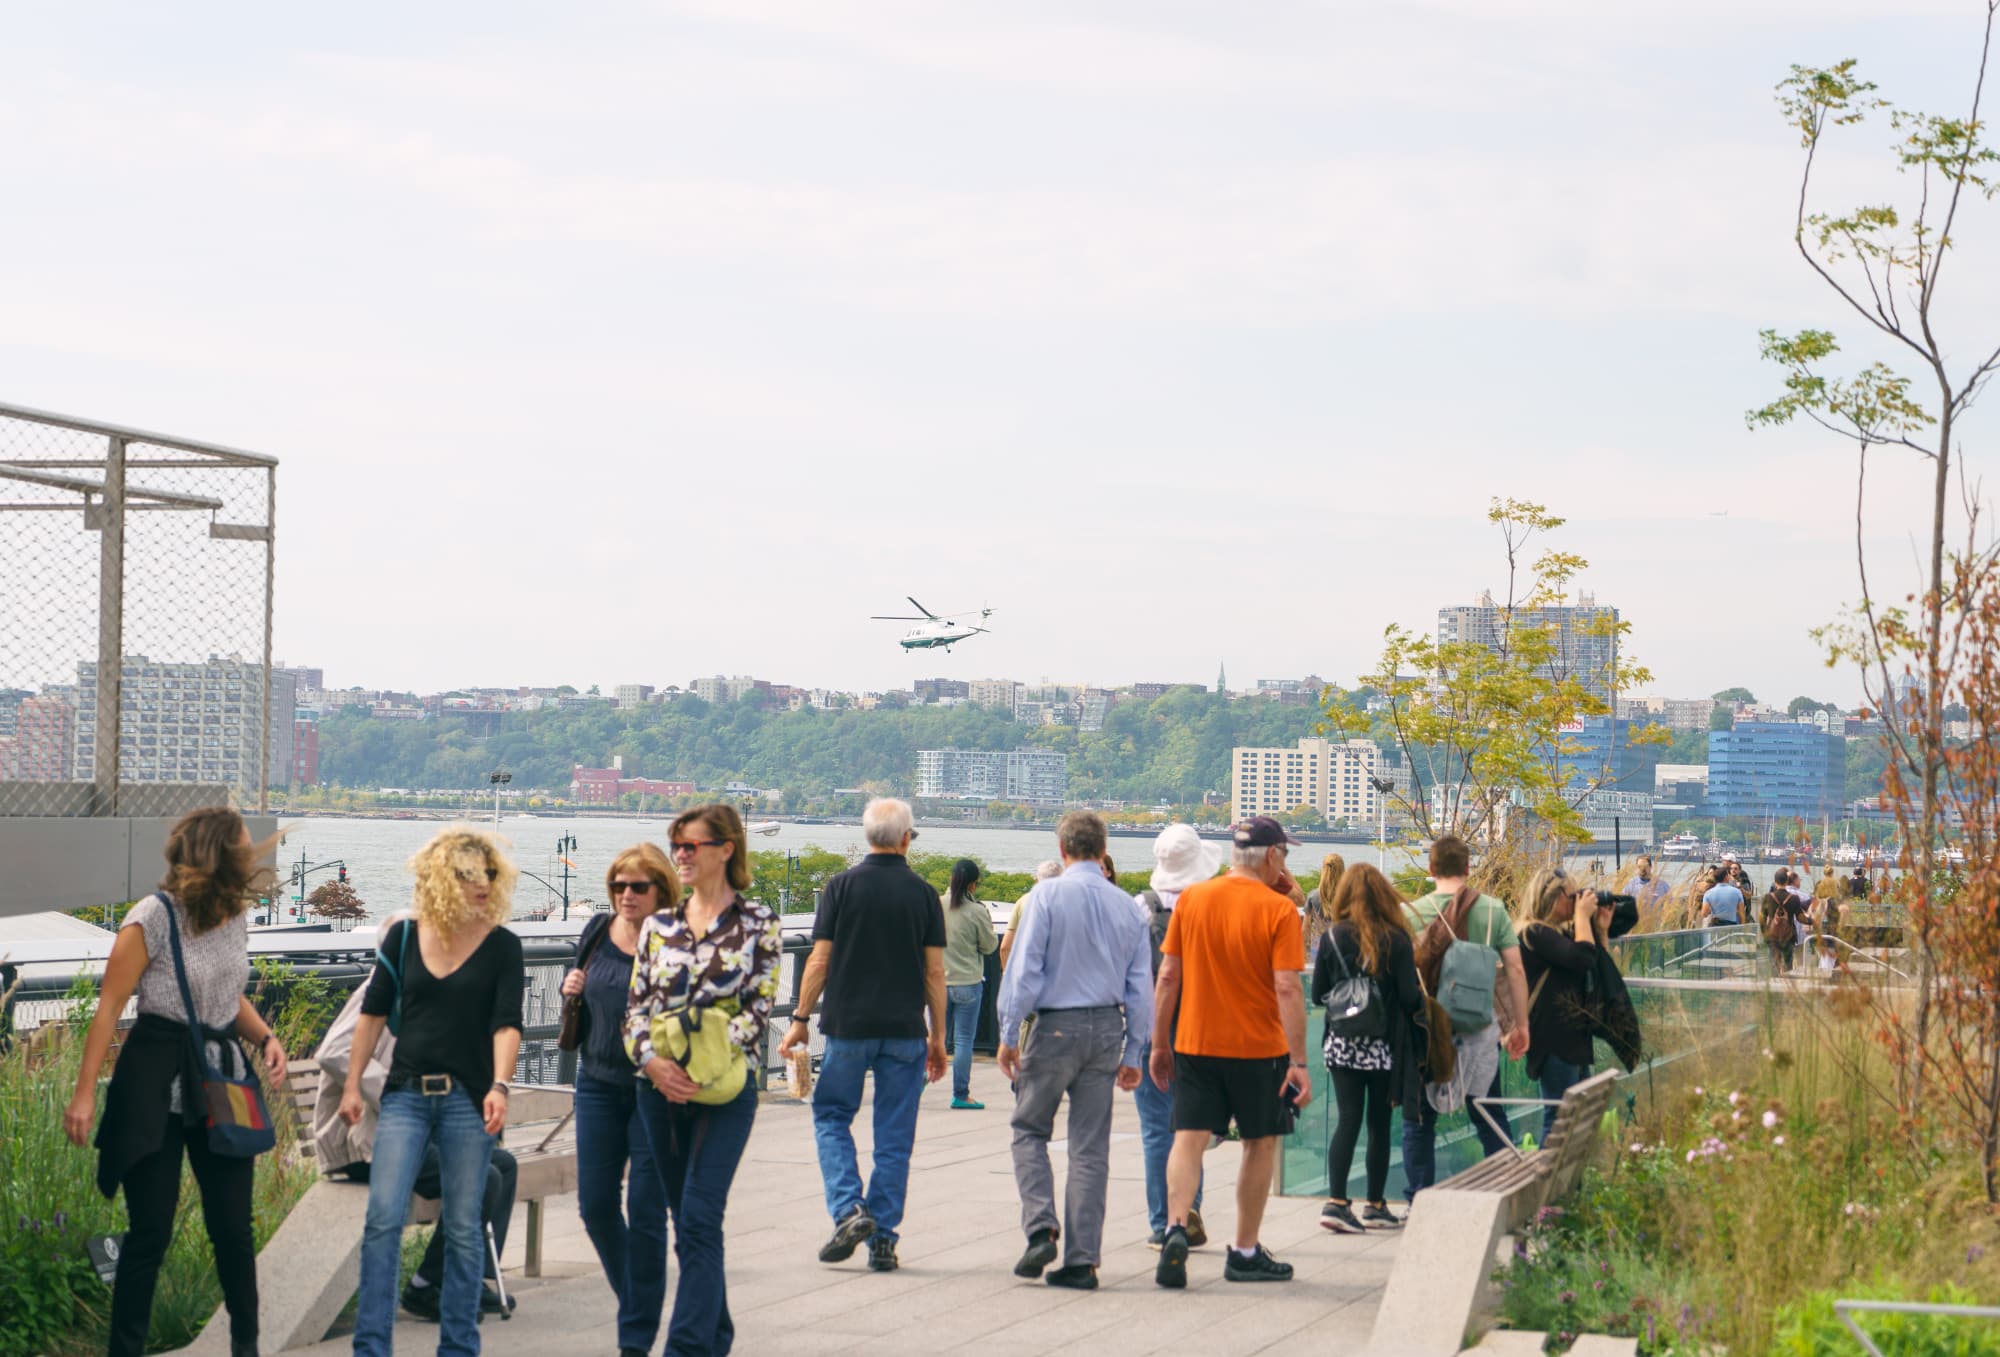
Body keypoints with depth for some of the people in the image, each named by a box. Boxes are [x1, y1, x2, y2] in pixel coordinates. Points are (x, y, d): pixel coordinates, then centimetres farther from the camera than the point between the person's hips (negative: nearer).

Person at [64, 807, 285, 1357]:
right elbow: (110, 1007, -11)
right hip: (157, 1082, -5)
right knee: (151, 1231, -1)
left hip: (220, 1080, 6)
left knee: (233, 1226, 6)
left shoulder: (235, 917, 7)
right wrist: (84, 1093, -14)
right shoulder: (153, 918, -13)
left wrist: (265, 1037, 1)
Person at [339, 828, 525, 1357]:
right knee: (383, 1218, -7)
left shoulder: (501, 946, -1)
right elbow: (374, 1012, 9)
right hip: (406, 1094, 1)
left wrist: (499, 1086, -24)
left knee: (463, 1228, 4)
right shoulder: (404, 936, 4)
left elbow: (506, 1022, -9)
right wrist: (352, 1085, 6)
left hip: (467, 1098, -1)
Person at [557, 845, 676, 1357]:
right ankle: (635, 1299, 32)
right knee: (595, 1205, 7)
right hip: (599, 1083, 5)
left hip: (655, 1089, -5)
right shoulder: (597, 932, 5)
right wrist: (571, 988, 1)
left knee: (645, 1211, -3)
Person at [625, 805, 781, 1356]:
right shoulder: (659, 924, 11)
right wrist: (652, 1060, -12)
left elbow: (758, 1007, -6)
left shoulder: (757, 922, 0)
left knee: (698, 1220, -14)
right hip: (660, 1087, 4)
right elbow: (637, 1004, 8)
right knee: (689, 1223, 12)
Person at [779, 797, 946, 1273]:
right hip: (905, 1032, 1)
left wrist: (801, 1019, 5)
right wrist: (938, 1038, 8)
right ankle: (882, 1239, 6)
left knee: (831, 1114, 14)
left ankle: (848, 1208, -5)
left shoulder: (842, 886, -2)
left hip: (848, 1026, -1)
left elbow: (819, 960, -3)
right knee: (894, 1135, 6)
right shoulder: (923, 893, 1)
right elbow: (935, 971, 1)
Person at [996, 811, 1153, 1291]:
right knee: (1091, 1146, 7)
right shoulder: (1127, 906, 5)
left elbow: (1024, 970, -11)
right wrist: (1132, 1053, 14)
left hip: (1056, 1026, -4)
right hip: (1107, 1029, 4)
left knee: (1030, 1129, 11)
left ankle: (1041, 1228, -8)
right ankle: (1081, 1260, 7)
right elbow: (1141, 987, 7)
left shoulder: (1049, 896, -8)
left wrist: (1009, 1035, -4)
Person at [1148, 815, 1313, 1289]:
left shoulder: (1191, 899, 1)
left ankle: (1175, 1227, -21)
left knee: (1188, 1139, 2)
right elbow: (1287, 989, -15)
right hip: (1258, 1048, -2)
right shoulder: (1279, 910, -10)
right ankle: (1245, 1252, 17)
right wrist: (1298, 1062, -12)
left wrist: (1160, 1043, 9)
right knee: (1261, 1143, 12)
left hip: (1194, 1043, 3)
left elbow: (1168, 975, 2)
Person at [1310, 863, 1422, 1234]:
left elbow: (1318, 994, 0)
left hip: (1342, 1046, 1)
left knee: (1348, 1120, 4)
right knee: (1379, 1123, 9)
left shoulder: (1331, 937, -3)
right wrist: (1420, 996, 13)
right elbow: (1410, 998, -9)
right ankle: (1375, 1206, 16)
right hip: (1384, 1047, -1)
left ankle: (1336, 1202, -8)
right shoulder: (1397, 940, -8)